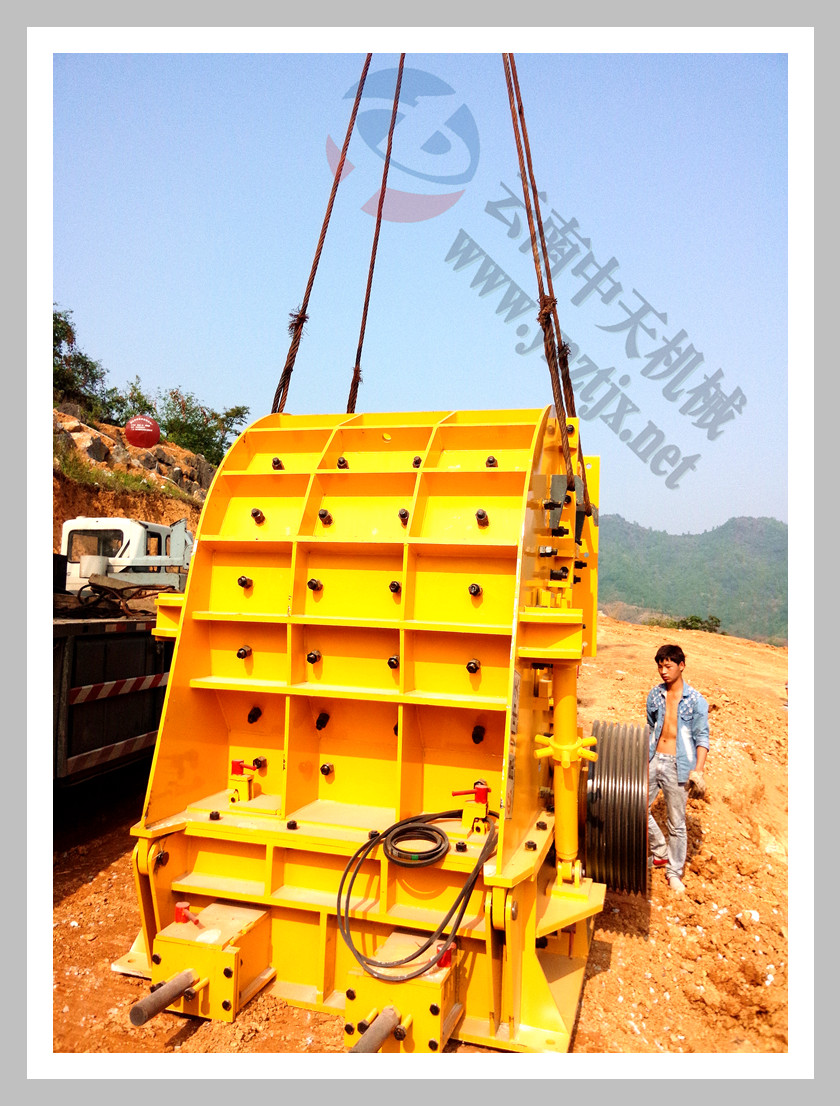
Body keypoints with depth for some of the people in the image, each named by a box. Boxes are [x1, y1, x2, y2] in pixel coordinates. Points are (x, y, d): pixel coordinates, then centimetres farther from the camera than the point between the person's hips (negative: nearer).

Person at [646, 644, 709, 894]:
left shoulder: (695, 701, -7)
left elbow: (702, 737, -6)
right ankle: (661, 852, 29)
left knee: (676, 823, 3)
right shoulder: (654, 695, 5)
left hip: (677, 764, -5)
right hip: (653, 760, 5)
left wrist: (698, 770, -15)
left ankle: (674, 872, 20)